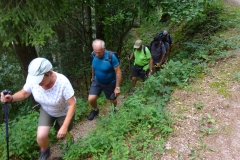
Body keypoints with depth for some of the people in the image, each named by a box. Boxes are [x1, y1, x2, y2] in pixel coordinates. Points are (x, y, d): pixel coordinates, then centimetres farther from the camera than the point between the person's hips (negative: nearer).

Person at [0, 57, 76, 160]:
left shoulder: (62, 82, -40)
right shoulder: (32, 79, -28)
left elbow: (72, 104, -31)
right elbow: (24, 93, -8)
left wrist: (64, 127, -31)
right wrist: (11, 98, -29)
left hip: (64, 111, -2)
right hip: (47, 110, 3)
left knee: (61, 133, 15)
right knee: (41, 137, -12)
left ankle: (58, 126, 53)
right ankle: (45, 152, 23)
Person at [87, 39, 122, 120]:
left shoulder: (111, 56, -31)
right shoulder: (94, 54, -16)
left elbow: (118, 72, -23)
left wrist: (117, 87, -20)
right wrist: (92, 77, 18)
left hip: (110, 83, -3)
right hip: (97, 81, 3)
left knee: (112, 100, 17)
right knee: (91, 99, -7)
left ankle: (114, 110, 52)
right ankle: (95, 110, 27)